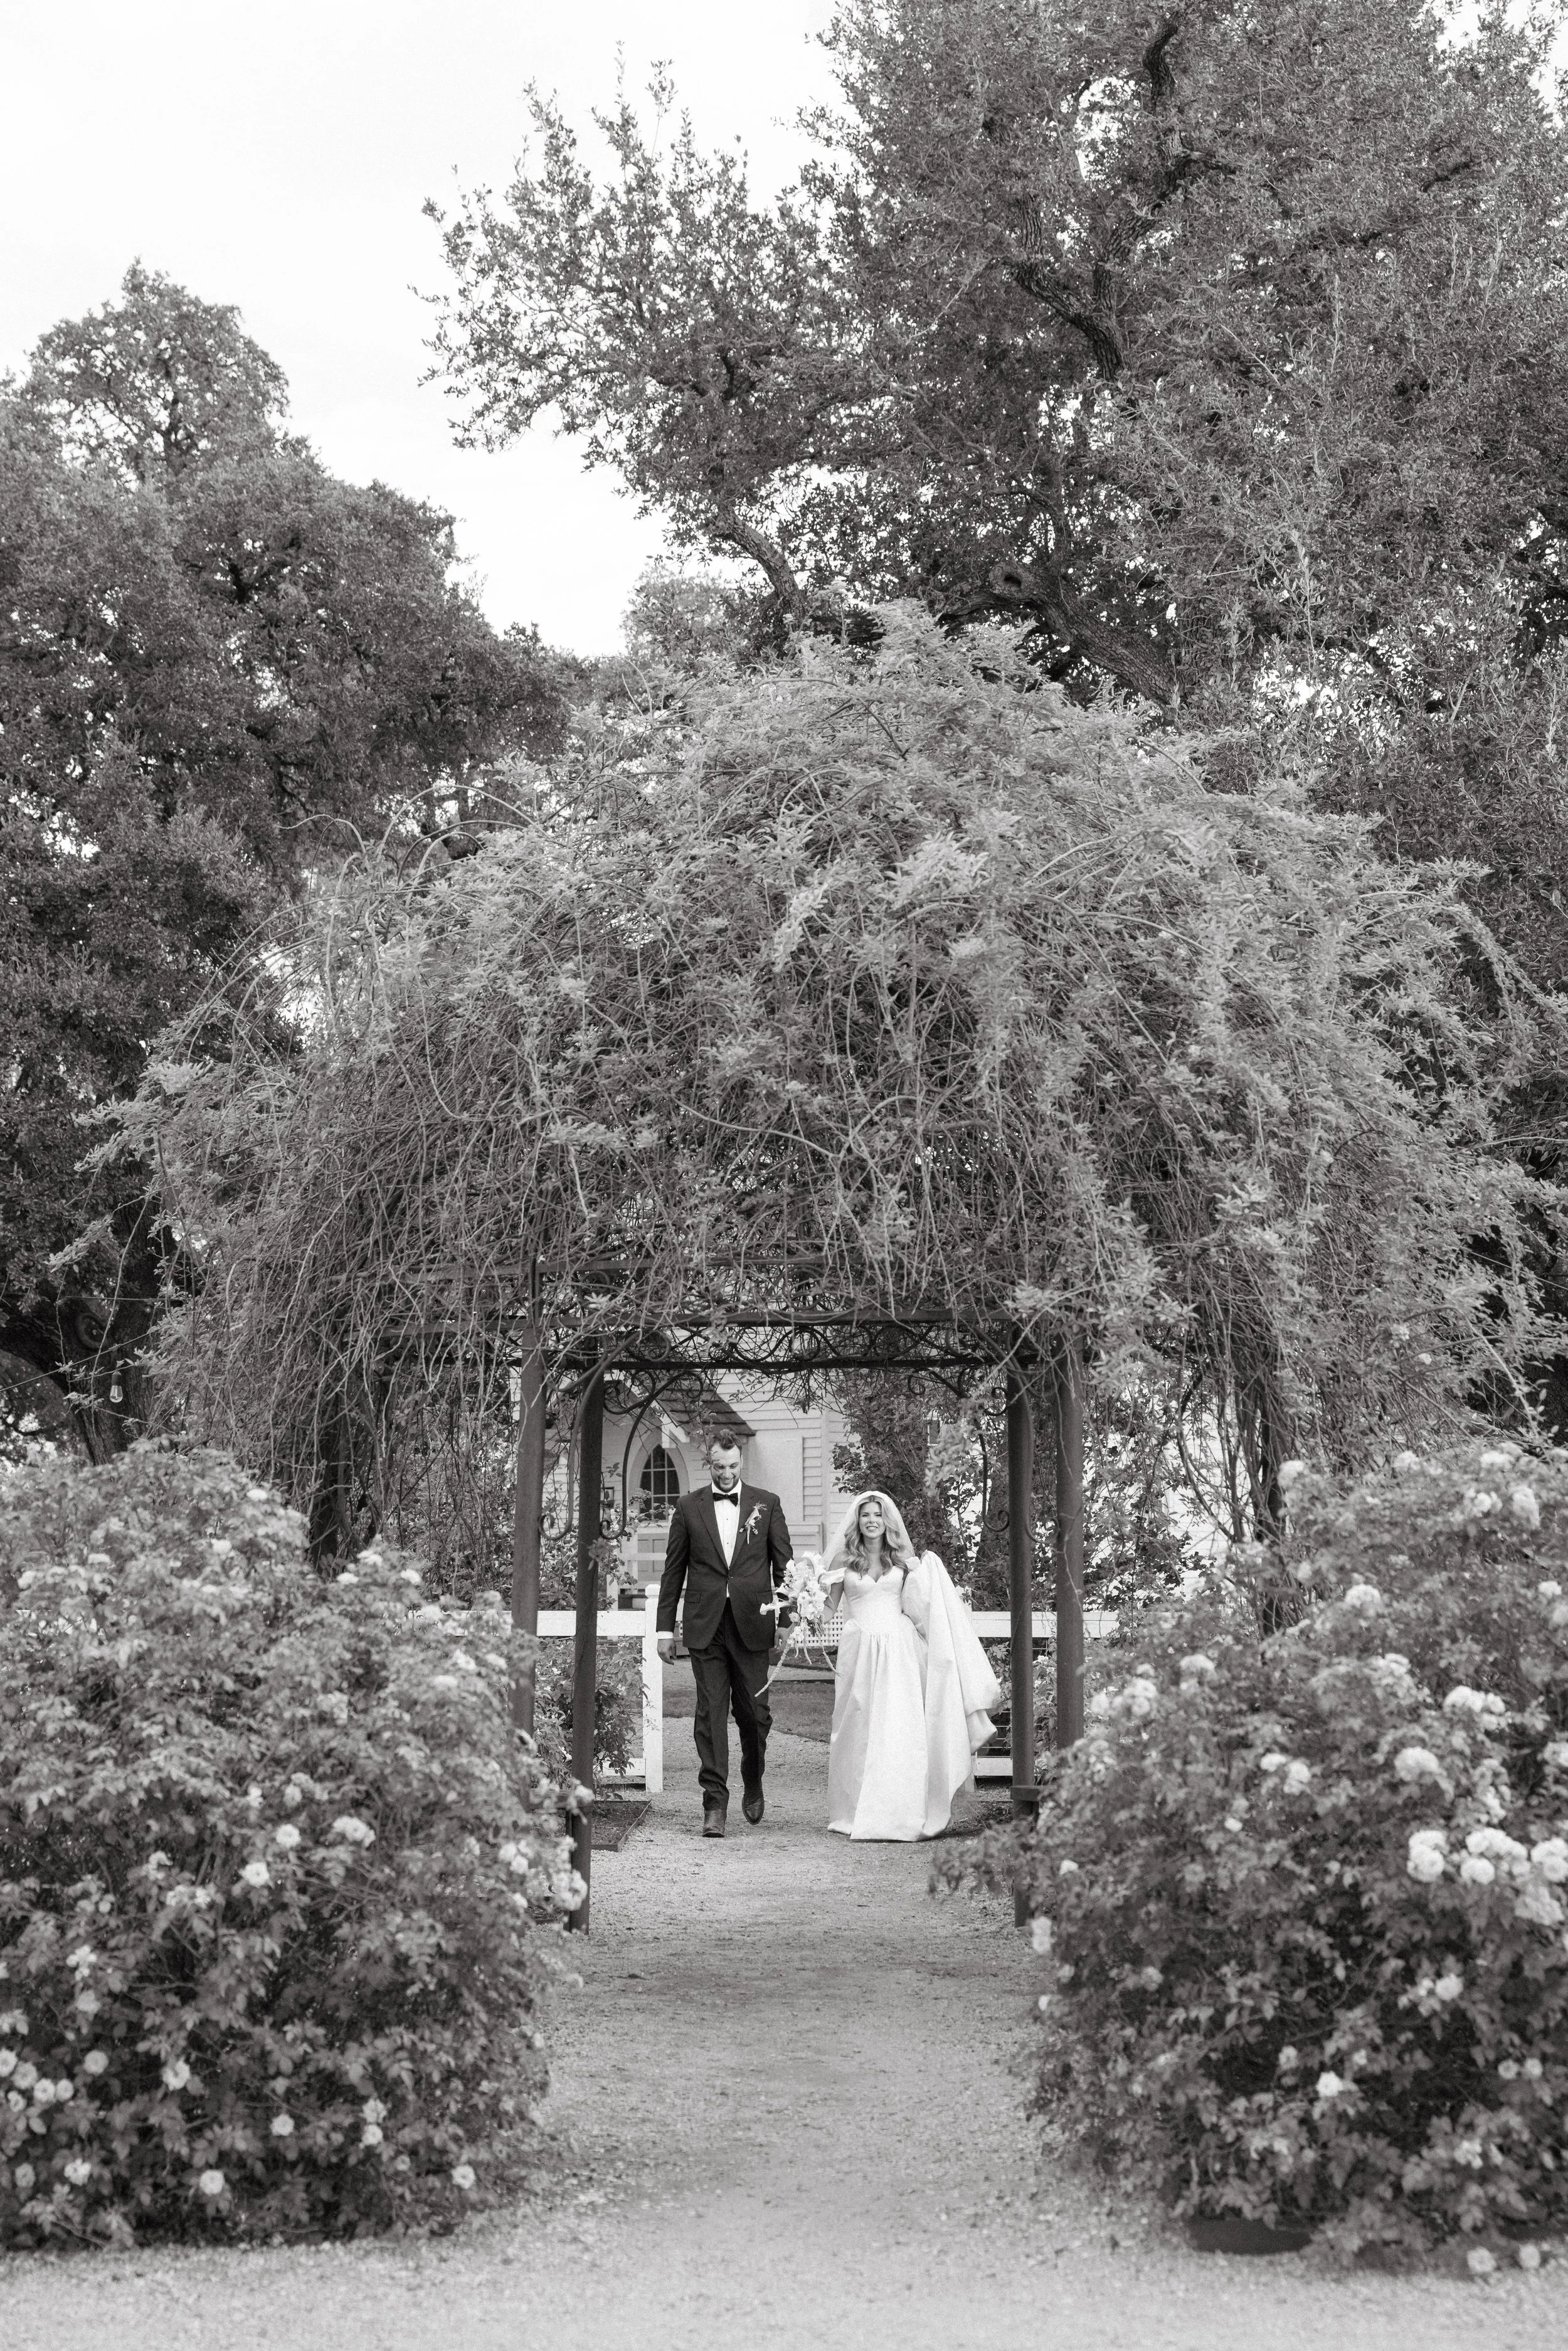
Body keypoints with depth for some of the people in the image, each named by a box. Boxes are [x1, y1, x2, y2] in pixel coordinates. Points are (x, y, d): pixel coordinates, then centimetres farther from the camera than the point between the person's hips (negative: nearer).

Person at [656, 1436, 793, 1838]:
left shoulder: (767, 1503, 7)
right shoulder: (689, 1507, 7)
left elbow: (783, 1564, 7)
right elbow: (673, 1571, 10)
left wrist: (786, 1619, -2)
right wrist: (665, 1628, 7)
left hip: (752, 1623, 0)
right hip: (705, 1626, 0)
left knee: (754, 1711, 4)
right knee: (711, 1713, -3)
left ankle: (753, 1785, 29)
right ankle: (714, 1803, -2)